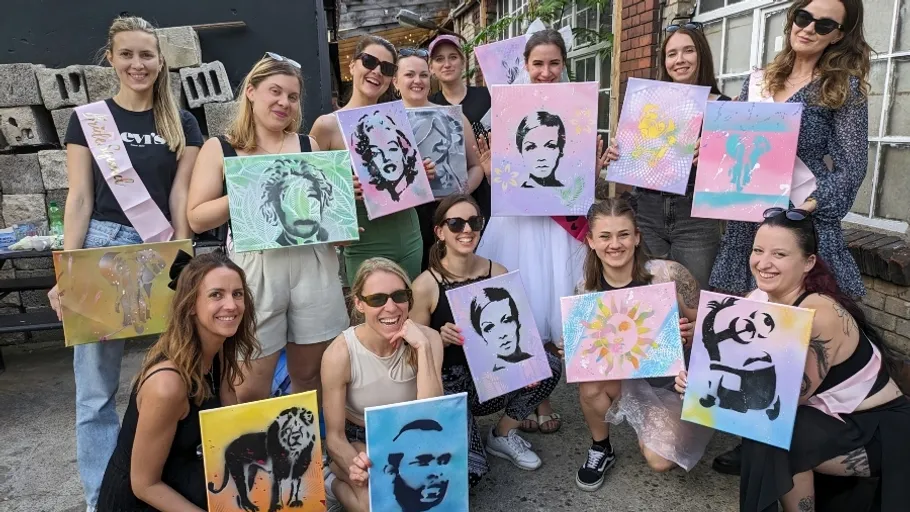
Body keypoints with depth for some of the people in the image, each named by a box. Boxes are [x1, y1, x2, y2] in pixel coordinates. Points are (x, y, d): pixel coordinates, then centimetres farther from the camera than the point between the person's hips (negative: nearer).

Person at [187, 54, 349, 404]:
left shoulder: (308, 146, 12)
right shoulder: (219, 149, 4)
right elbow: (197, 218, -1)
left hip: (312, 263, 3)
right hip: (256, 267, -2)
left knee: (310, 375, 12)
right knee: (251, 386, 1)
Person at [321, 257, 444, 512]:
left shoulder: (427, 339, -19)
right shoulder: (340, 354, -25)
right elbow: (334, 436, -16)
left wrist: (422, 348, -36)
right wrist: (355, 467, -38)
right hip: (358, 441, -2)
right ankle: (335, 483, 4)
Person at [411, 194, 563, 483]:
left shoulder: (498, 273, -5)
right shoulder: (425, 285, -16)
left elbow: (512, 329, 5)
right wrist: (440, 339, -28)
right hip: (448, 383, -4)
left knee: (549, 366, -22)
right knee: (467, 472, -23)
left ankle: (503, 436, 3)